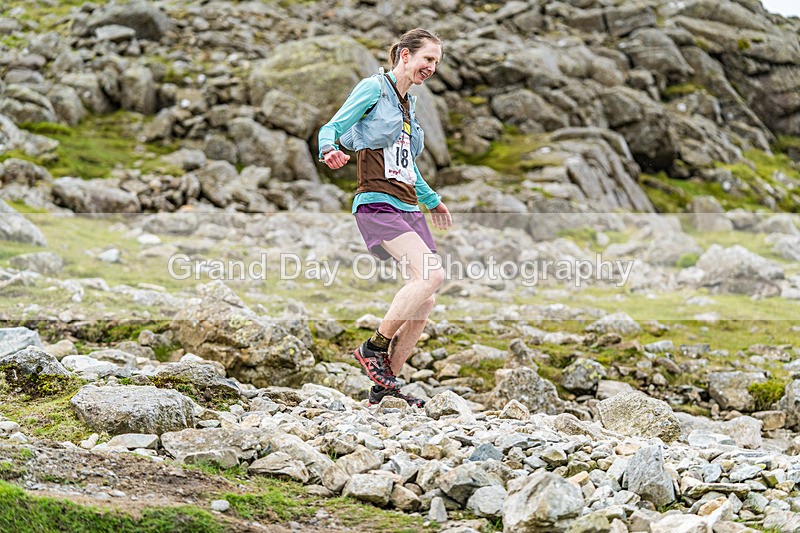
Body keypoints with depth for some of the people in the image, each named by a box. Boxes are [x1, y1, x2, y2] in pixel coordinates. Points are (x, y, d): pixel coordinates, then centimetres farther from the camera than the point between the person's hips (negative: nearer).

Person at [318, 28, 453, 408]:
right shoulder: (374, 88, -1)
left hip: (409, 208, 9)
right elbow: (331, 128, -8)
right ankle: (374, 348, -12)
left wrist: (431, 200, 44)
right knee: (432, 274, -26)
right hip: (377, 203, -9)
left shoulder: (409, 102, 22)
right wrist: (329, 150, -31)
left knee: (423, 305, 1)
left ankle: (384, 386, 12)